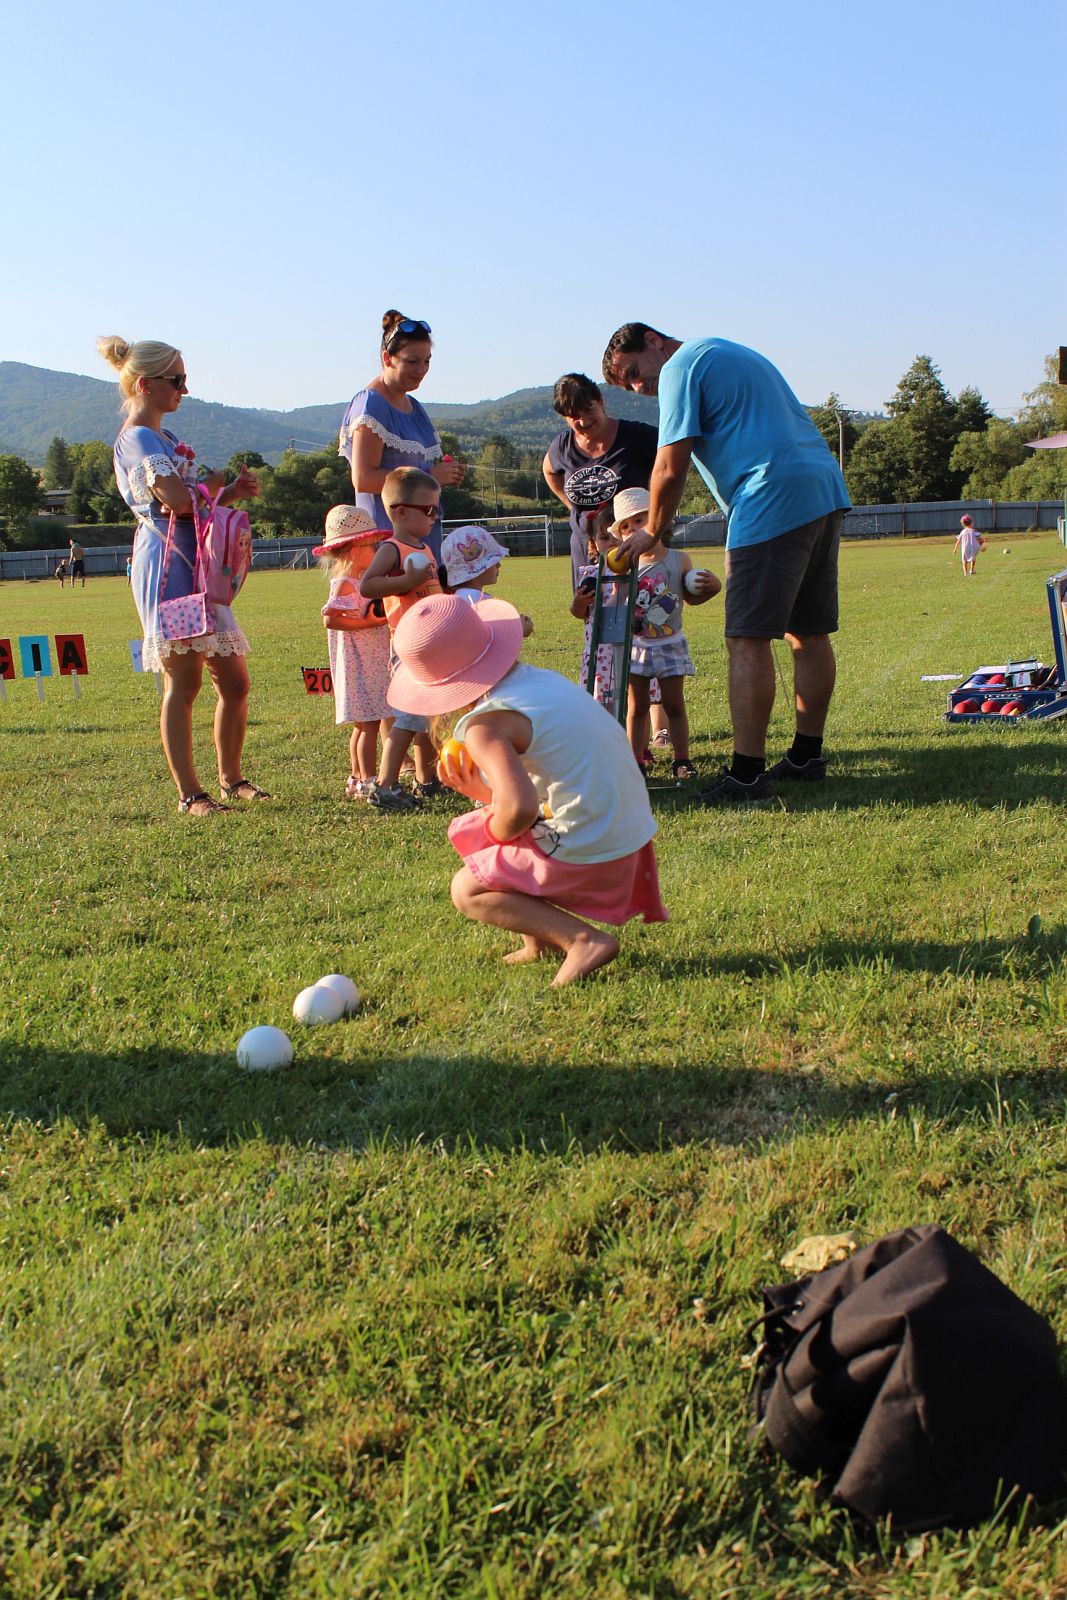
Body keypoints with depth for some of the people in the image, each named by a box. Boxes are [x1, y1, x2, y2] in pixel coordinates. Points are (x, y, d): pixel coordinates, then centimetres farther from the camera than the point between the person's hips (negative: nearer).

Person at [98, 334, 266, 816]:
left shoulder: (164, 437, 23)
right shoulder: (138, 438, -7)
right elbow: (177, 501, -20)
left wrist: (234, 492, 8)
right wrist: (214, 484, 0)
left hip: (198, 565, 9)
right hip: (167, 563, -9)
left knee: (234, 681, 8)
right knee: (184, 681, -8)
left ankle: (231, 777, 21)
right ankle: (189, 793, -3)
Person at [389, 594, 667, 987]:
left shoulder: (485, 724, -16)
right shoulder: (542, 679, 11)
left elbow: (519, 809, -30)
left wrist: (497, 830, -8)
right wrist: (481, 789, 8)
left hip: (588, 855, -9)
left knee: (468, 891, 5)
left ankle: (584, 939, -6)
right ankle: (540, 938, 15)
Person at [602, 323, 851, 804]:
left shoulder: (680, 366, 0)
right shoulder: (734, 354, 28)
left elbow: (670, 468, -7)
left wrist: (651, 533, 7)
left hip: (774, 502, -10)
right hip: (826, 490, 10)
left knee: (747, 639, -9)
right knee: (809, 633, 13)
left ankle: (747, 773, -10)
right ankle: (806, 756, 21)